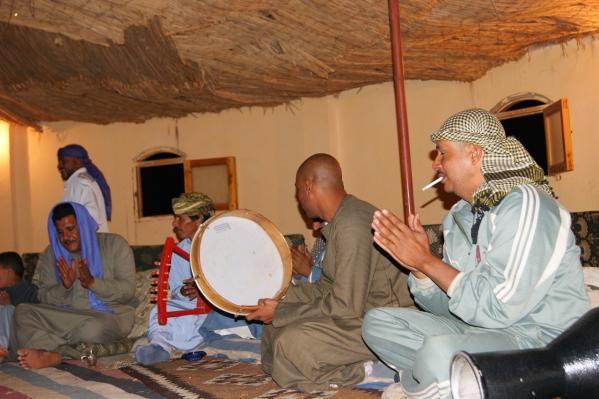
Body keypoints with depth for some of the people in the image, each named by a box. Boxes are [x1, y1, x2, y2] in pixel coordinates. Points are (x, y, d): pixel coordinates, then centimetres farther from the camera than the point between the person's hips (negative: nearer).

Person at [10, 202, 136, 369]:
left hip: (112, 315, -4)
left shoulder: (115, 244, -3)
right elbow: (45, 299, 3)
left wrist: (92, 282, -23)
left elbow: (128, 290, -10)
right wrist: (64, 287, -17)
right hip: (68, 315, 4)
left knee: (94, 329, -38)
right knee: (22, 312, -17)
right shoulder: (51, 254, 8)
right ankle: (52, 355, -36)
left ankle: (44, 347, -21)